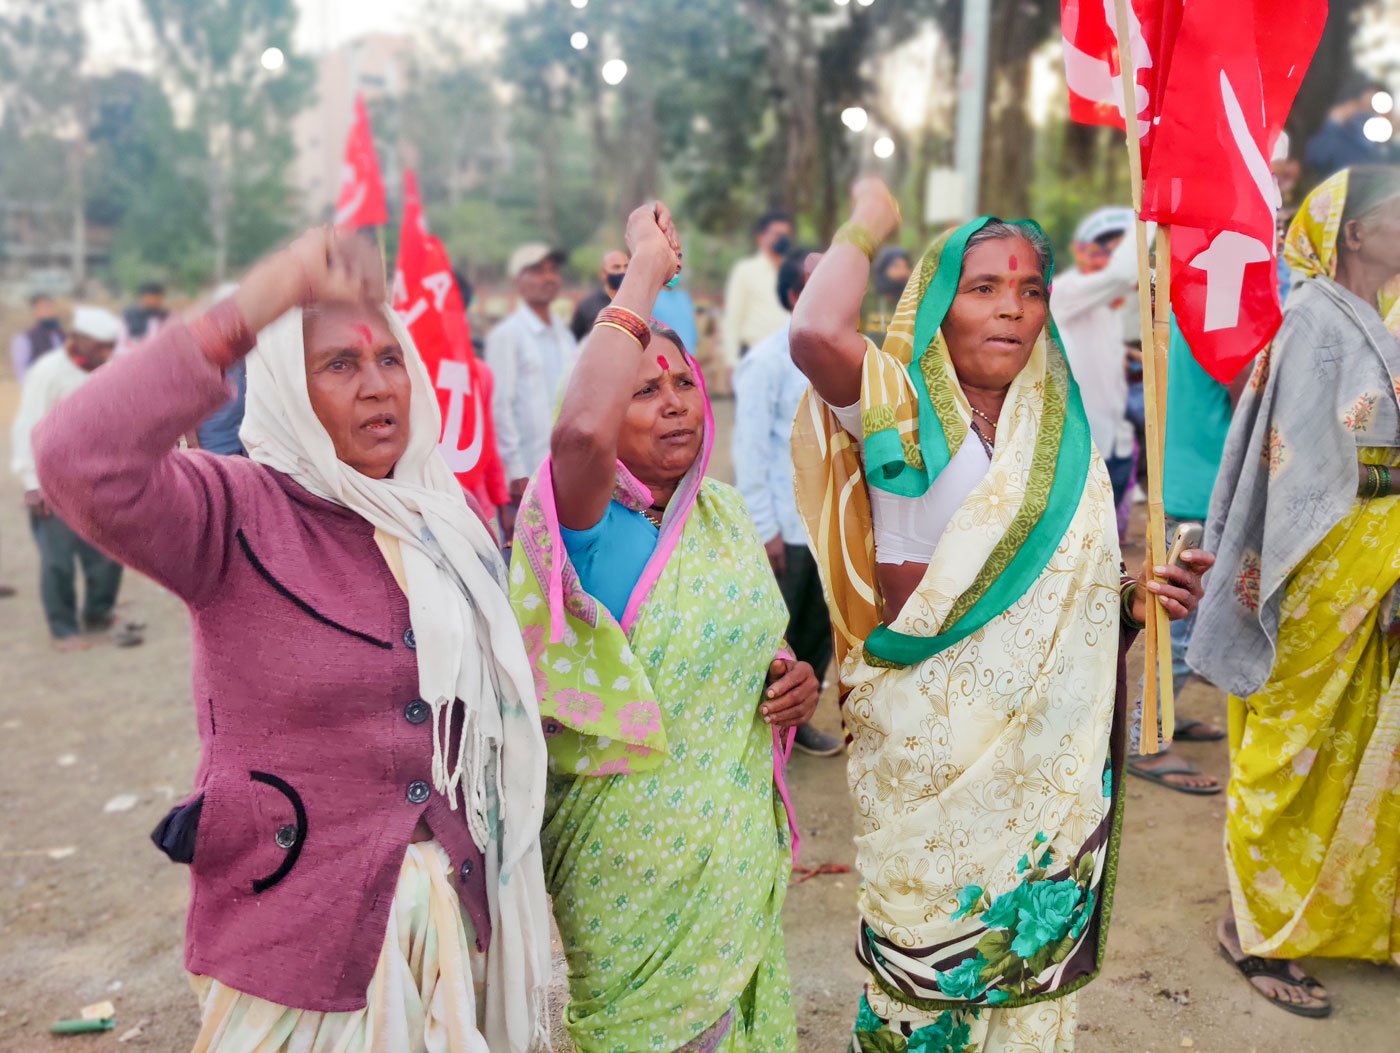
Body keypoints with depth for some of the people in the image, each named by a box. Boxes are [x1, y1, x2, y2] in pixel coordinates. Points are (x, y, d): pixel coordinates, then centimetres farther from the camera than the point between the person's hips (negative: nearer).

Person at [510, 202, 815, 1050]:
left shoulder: (725, 513, 4)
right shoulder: (592, 526, -18)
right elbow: (580, 432, -43)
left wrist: (792, 679, -4)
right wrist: (645, 273, -32)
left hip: (742, 848, 7)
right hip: (636, 866, -6)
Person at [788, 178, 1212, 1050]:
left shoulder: (1063, 426, 7)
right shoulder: (900, 407, -9)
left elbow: (1076, 586, 15)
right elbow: (817, 336, -32)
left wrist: (1137, 599, -6)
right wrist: (867, 227, -14)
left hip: (1045, 742, 5)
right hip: (925, 736, -4)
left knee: (1030, 940, 17)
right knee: (928, 938, 12)